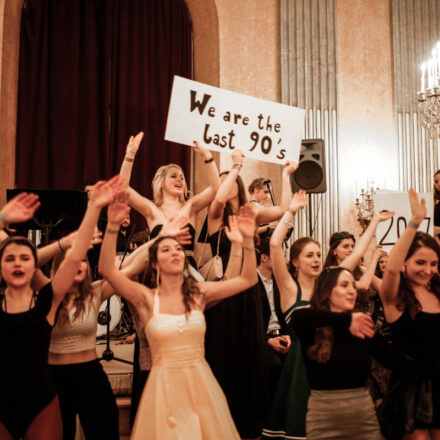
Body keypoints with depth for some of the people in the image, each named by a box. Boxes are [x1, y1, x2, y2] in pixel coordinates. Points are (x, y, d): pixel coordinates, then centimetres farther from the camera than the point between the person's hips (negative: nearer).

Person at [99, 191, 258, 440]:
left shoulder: (199, 293, 3)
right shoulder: (147, 298, -3)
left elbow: (248, 279, 2)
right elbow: (107, 269, -16)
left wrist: (248, 240, -9)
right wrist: (113, 227, -26)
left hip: (201, 383, 2)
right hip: (163, 385, -2)